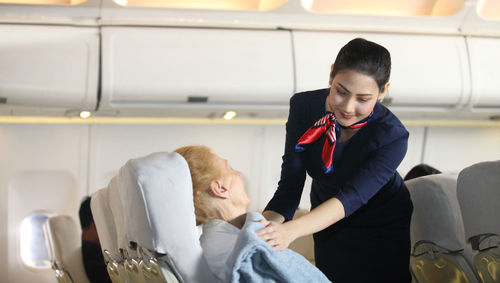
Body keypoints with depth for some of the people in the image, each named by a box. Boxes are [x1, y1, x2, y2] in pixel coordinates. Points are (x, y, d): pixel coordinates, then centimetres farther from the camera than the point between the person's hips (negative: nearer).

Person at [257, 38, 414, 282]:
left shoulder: (393, 136, -29)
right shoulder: (304, 107, -20)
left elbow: (351, 198, -41)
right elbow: (289, 186, -23)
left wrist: (291, 230, -56)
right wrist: (260, 229, -43)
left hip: (387, 233, -2)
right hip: (331, 232, 3)